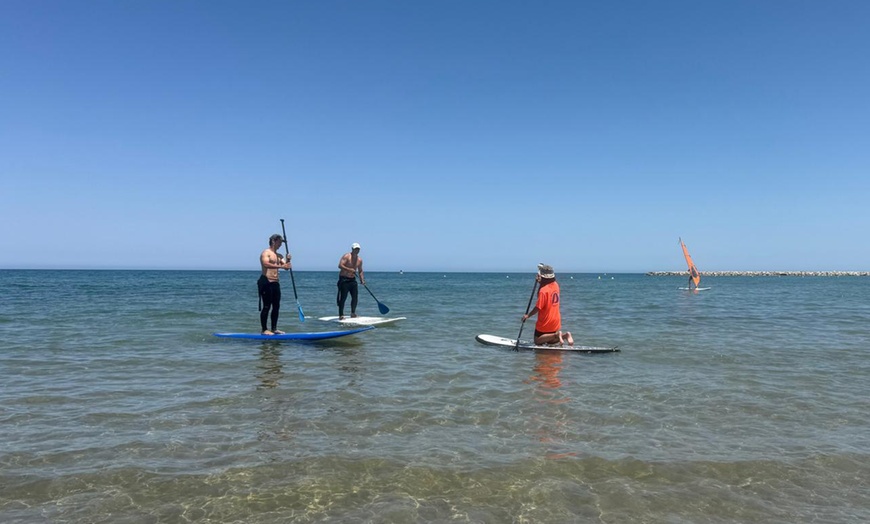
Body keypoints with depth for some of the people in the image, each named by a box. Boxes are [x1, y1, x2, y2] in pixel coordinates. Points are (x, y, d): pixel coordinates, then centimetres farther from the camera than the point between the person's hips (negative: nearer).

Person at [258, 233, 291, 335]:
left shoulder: (279, 255, 19)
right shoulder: (266, 252, -6)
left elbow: (286, 267, 13)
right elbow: (266, 264, -25)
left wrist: (288, 260, -8)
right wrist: (281, 266, -33)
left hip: (275, 283, 8)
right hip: (266, 282, -8)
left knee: (276, 306, 9)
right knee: (266, 307, -7)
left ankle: (274, 329, 17)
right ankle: (264, 330, -3)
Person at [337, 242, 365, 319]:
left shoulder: (359, 259, 9)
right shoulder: (346, 256, -10)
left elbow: (360, 271, 17)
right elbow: (340, 265, -20)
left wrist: (362, 279, 4)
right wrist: (349, 269, -28)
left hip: (353, 279, 6)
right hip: (344, 279, -6)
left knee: (355, 297, 2)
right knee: (343, 298, -6)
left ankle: (353, 313, 16)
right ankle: (341, 315, -2)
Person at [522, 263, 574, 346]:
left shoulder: (543, 290, -24)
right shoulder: (555, 285, -1)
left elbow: (538, 307, -21)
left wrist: (528, 315, -8)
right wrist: (540, 282, 4)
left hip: (545, 323, -8)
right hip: (556, 322, 8)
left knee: (538, 341, 6)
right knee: (550, 341, 21)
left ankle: (556, 335, -14)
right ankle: (565, 335, -6)